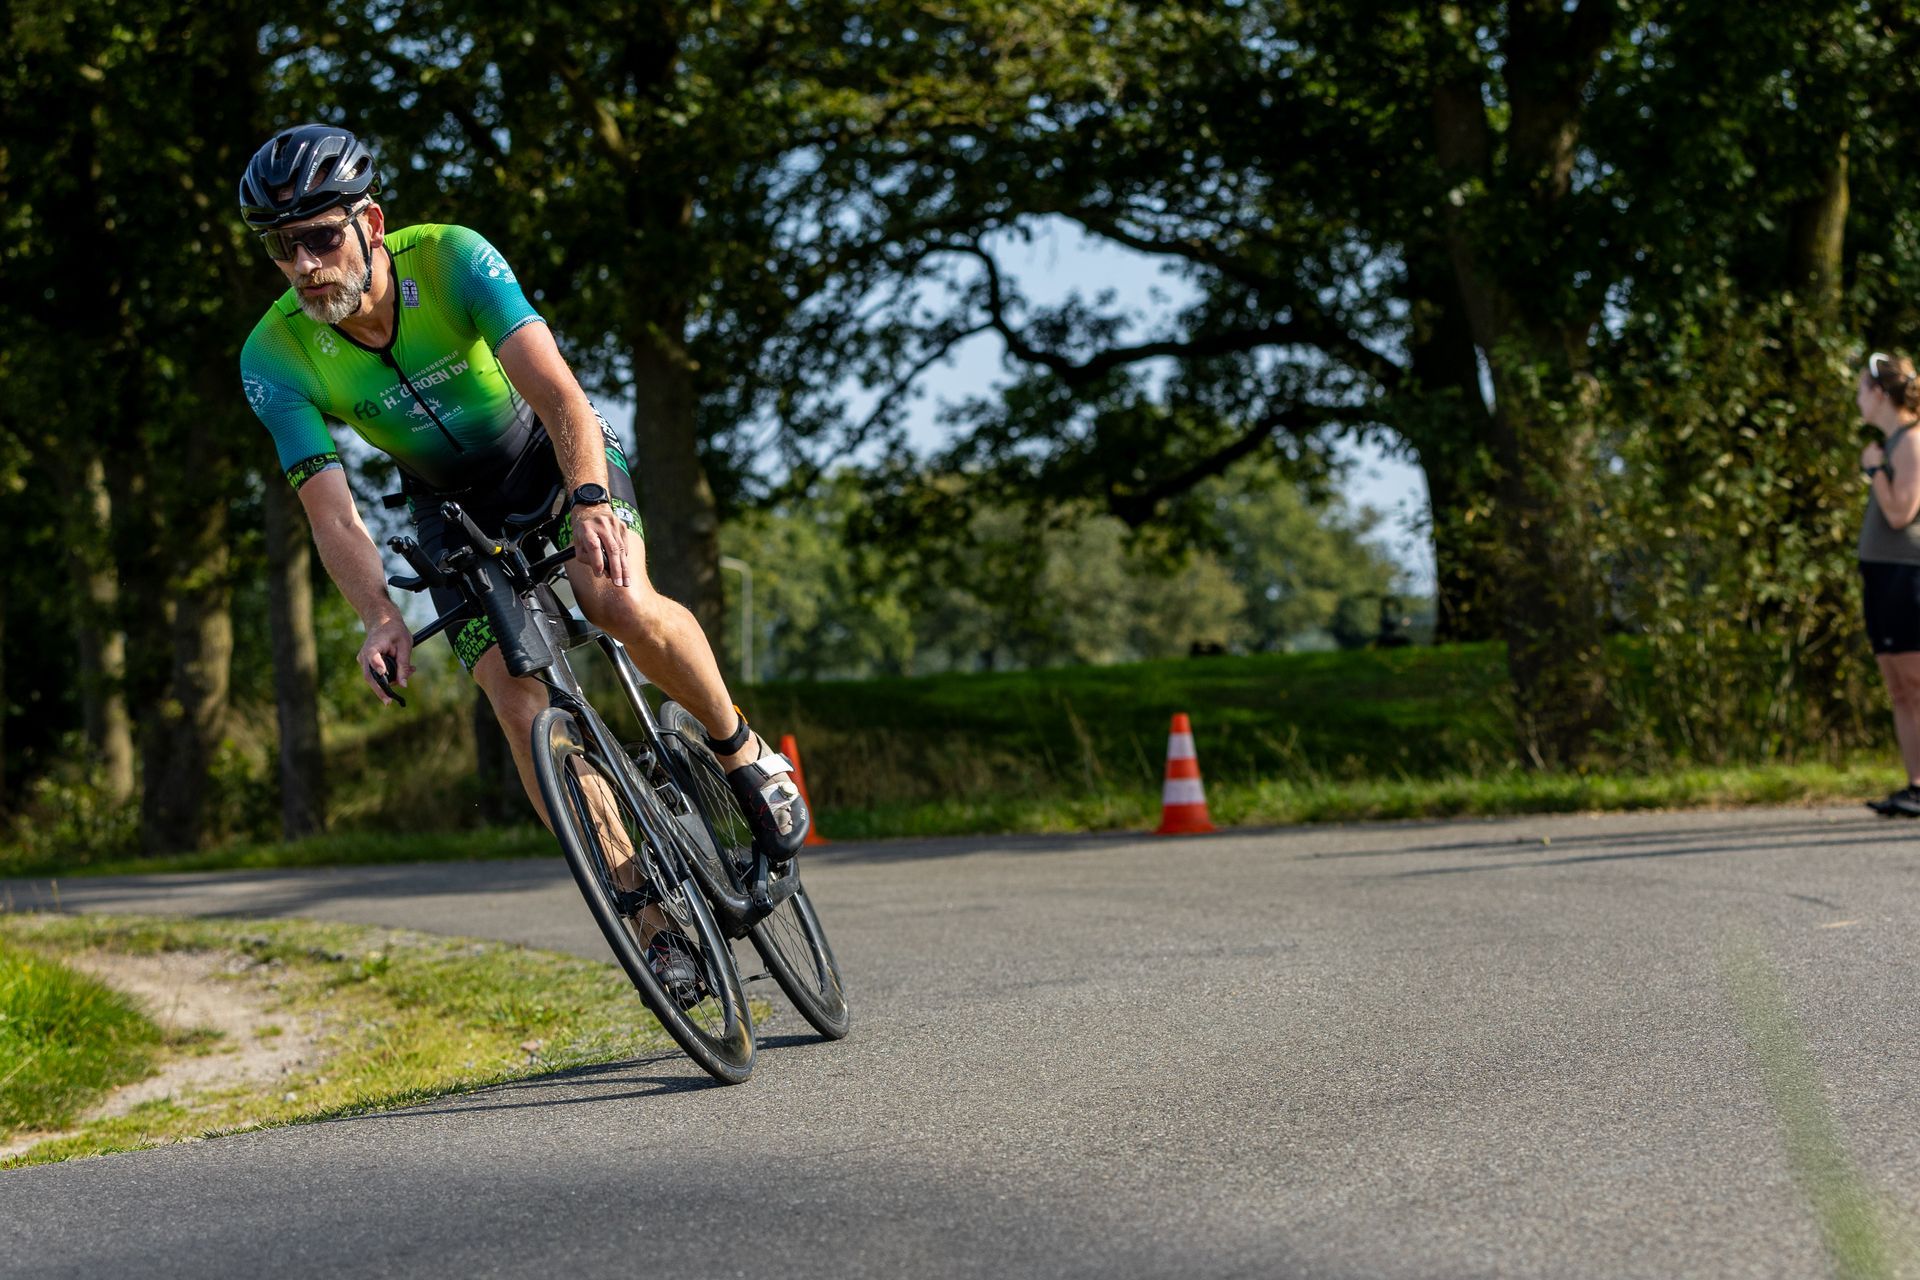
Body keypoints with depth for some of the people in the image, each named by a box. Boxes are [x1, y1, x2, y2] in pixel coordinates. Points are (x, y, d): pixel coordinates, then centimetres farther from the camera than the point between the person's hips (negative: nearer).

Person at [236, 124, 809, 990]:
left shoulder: (451, 260, -30)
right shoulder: (275, 356, -23)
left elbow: (557, 391, -40)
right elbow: (330, 509, -27)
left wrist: (591, 500, -59)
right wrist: (380, 618, -46)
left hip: (549, 449, -2)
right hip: (453, 502, 2)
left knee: (621, 605, -31)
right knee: (519, 705, -15)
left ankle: (740, 749, -4)